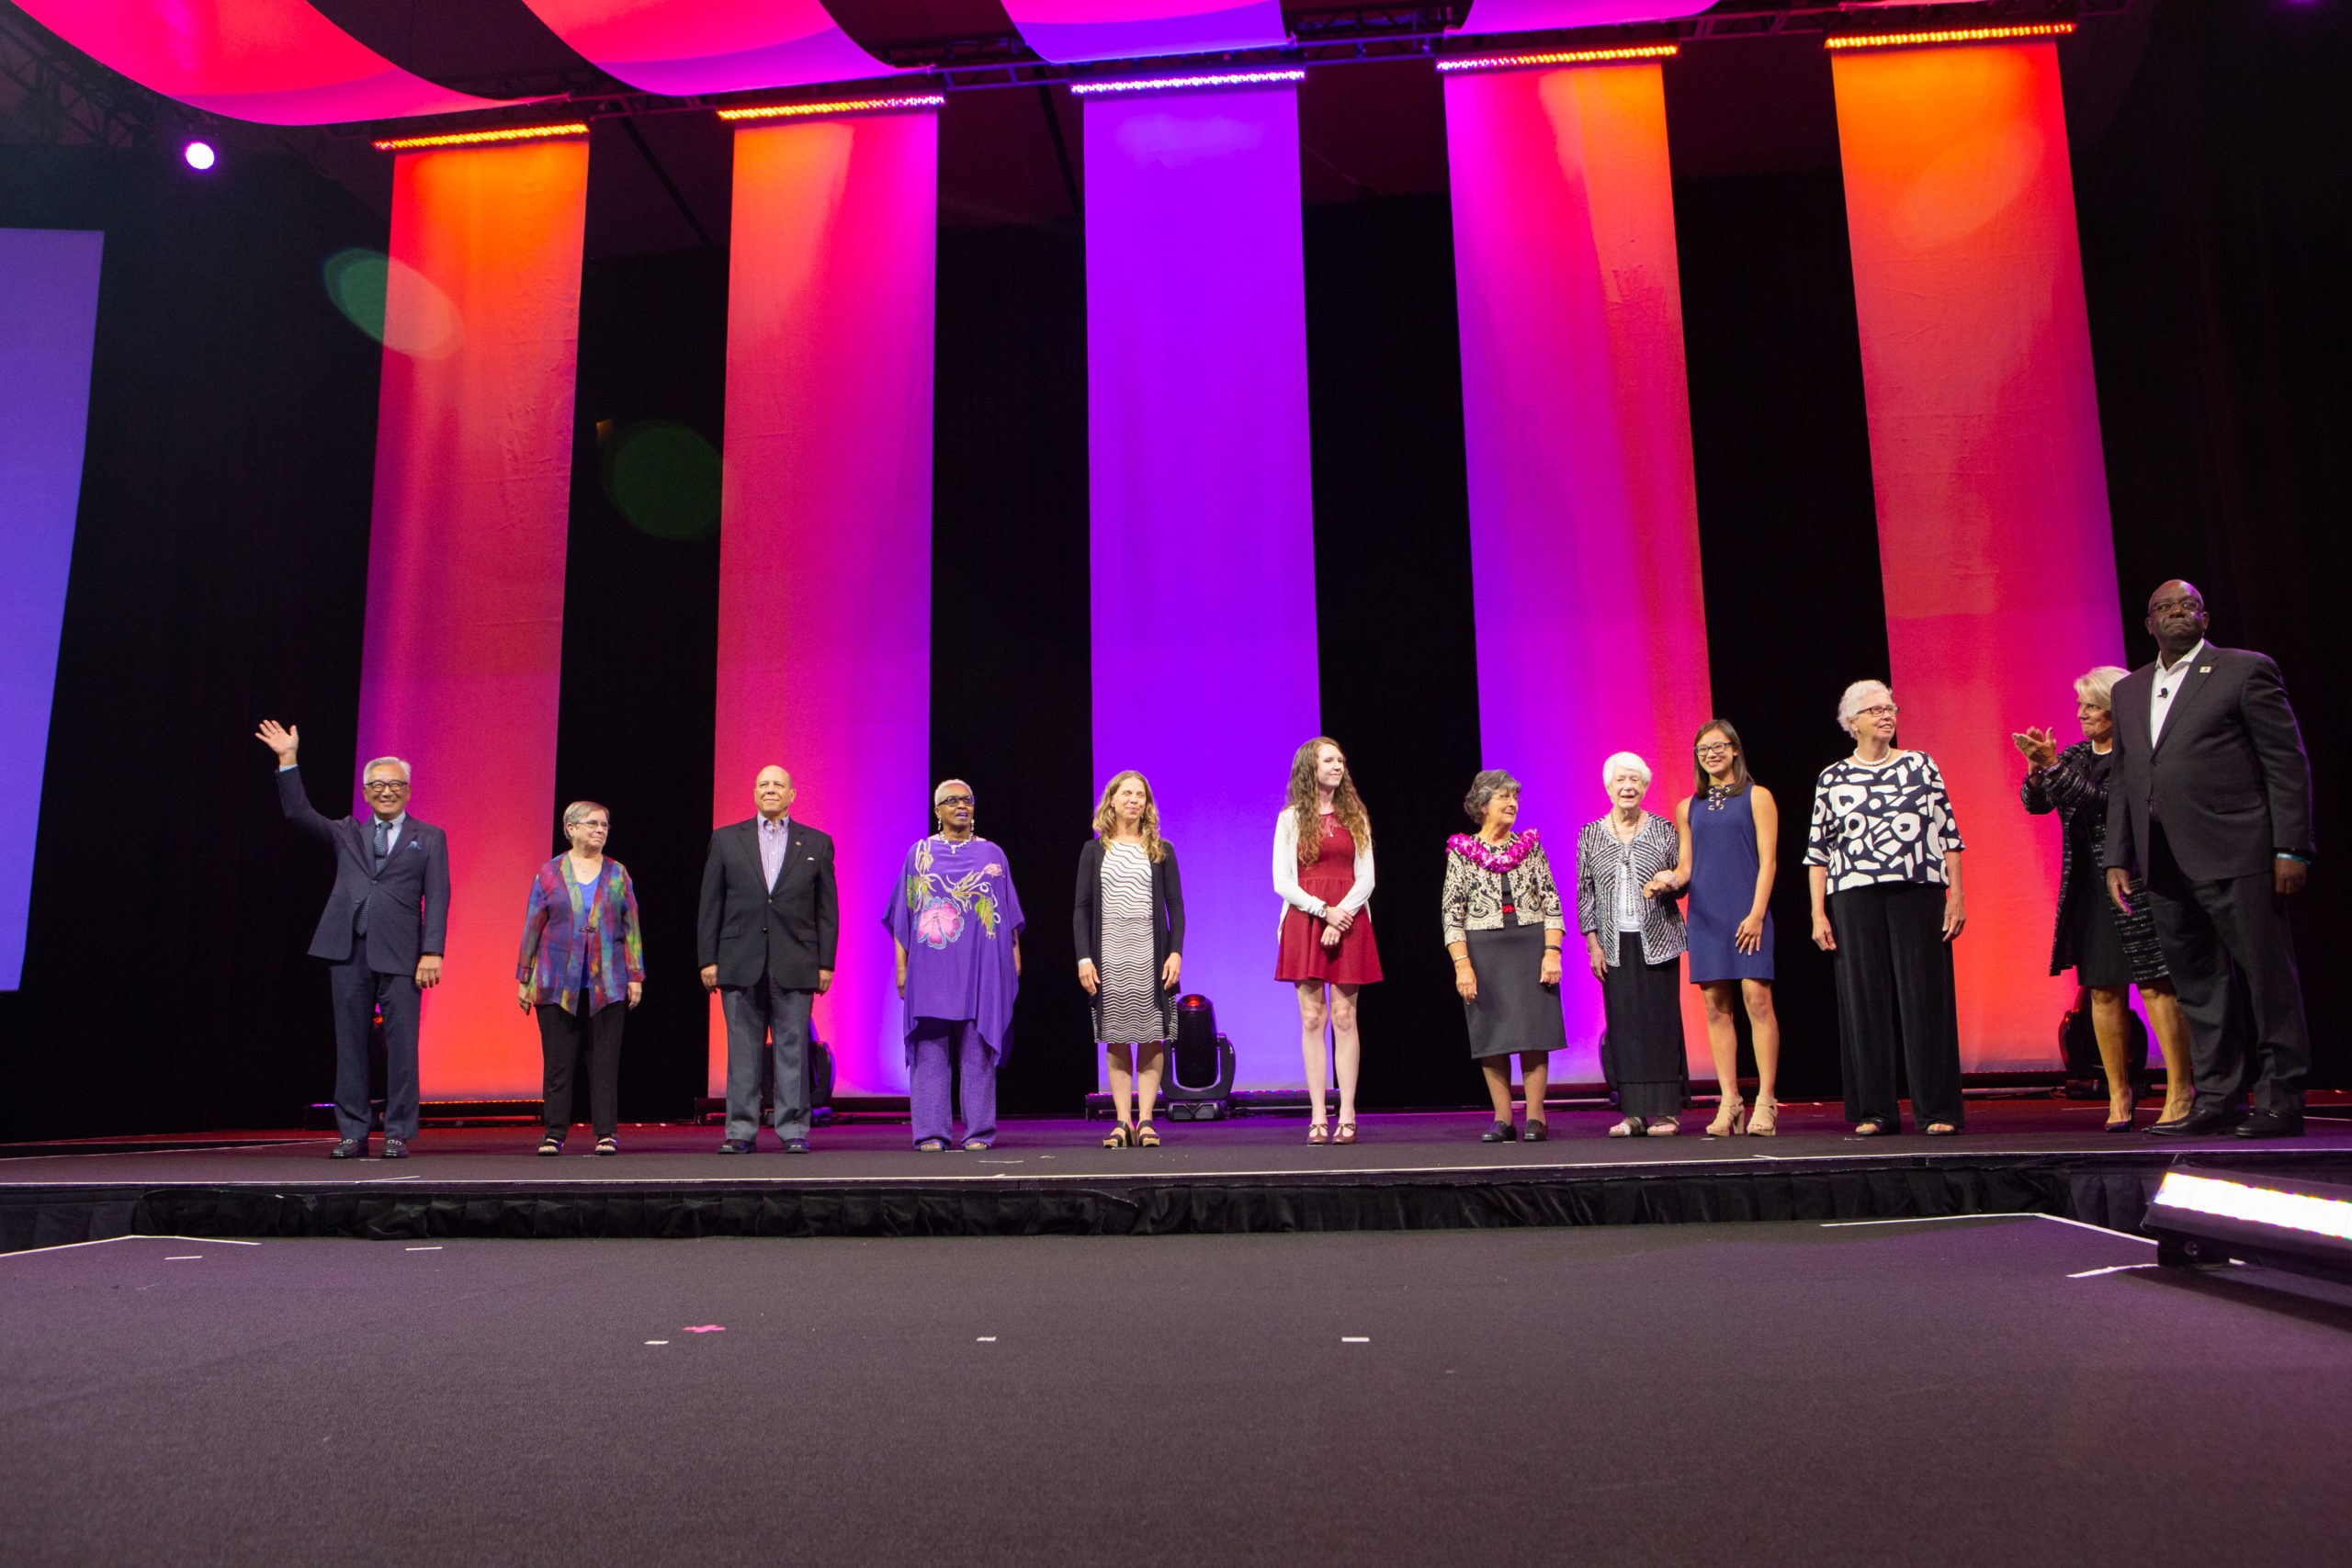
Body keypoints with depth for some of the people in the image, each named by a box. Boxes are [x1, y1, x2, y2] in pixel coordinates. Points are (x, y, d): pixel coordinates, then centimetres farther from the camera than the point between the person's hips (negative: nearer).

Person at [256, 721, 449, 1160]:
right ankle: (353, 1134, 11)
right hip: (348, 951, 3)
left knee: (401, 1045, -4)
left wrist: (432, 953, -7)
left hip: (399, 954, -3)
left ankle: (398, 1135, 3)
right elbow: (298, 813, 8)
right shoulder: (347, 833, 20)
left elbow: (437, 898, 3)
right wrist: (288, 761, 1)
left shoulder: (428, 838, 10)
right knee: (350, 1044, 4)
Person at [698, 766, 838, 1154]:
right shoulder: (726, 839, 9)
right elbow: (709, 904, 8)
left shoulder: (817, 843, 9)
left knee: (793, 1048, 0)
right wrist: (708, 959, 1)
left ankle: (793, 1131, 6)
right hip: (740, 962, 1)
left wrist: (826, 962, 1)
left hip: (794, 964, 0)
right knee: (742, 1050, 3)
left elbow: (827, 908, 7)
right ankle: (741, 1132, 10)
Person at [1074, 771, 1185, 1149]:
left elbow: (1175, 905, 7)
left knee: (1151, 1036, -2)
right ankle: (1122, 1121, 4)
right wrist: (1083, 957, -4)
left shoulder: (1161, 850, 9)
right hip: (1109, 954, 0)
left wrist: (1175, 952, -5)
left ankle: (1145, 1119, 2)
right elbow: (1081, 907, 6)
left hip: (1149, 953, 0)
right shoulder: (1095, 850, 9)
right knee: (1115, 1039, 1)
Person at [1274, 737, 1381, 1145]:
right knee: (1312, 1018, -1)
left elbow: (1366, 878, 5)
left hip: (1349, 919, 1)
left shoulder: (1355, 817, 10)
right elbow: (1282, 881, 0)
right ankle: (1317, 1117, 1)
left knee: (1344, 1016, -2)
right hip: (1304, 919, -1)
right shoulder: (1291, 818, 6)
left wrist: (1341, 919, -10)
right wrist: (1324, 910, -11)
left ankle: (1346, 1115, 1)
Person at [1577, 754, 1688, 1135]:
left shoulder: (1663, 830, 5)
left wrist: (1669, 882, -13)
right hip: (1615, 945, 1)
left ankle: (1666, 1112, 3)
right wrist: (1592, 942, 1)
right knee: (1623, 1024, -2)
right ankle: (1632, 1113, 3)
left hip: (1657, 940, -1)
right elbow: (1585, 893, 8)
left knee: (1661, 1021, -3)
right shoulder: (1590, 835, 8)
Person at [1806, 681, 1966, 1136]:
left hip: (1920, 892, 0)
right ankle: (1875, 1112, 8)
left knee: (1925, 995, -2)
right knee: (1865, 999, 1)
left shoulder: (1920, 765, 11)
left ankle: (1937, 1110, 5)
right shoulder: (1832, 778, 10)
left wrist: (1956, 896, 0)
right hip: (1855, 897, 0)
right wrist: (1818, 913, 1)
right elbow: (1818, 850, 8)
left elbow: (1948, 833, 9)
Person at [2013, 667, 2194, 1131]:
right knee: (2103, 989, 4)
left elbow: (2103, 800, -18)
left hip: (2134, 881, -6)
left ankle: (2180, 1090, -1)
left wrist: (2053, 765, -21)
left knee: (2155, 984, -7)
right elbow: (2035, 803, 6)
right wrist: (2036, 768, -12)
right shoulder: (2075, 754, 14)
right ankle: (2118, 1093, 10)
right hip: (2089, 886, 6)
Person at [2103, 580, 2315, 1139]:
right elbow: (2123, 781, 19)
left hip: (2235, 857, -5)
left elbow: (2287, 764, -2)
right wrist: (2118, 858, 12)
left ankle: (2280, 1102, 6)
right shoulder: (2128, 690, 18)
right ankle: (2217, 1101, 15)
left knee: (2267, 980, -1)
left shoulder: (2245, 670, 2)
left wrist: (2291, 848, -9)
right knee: (2196, 986, 9)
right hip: (2164, 865, 6)